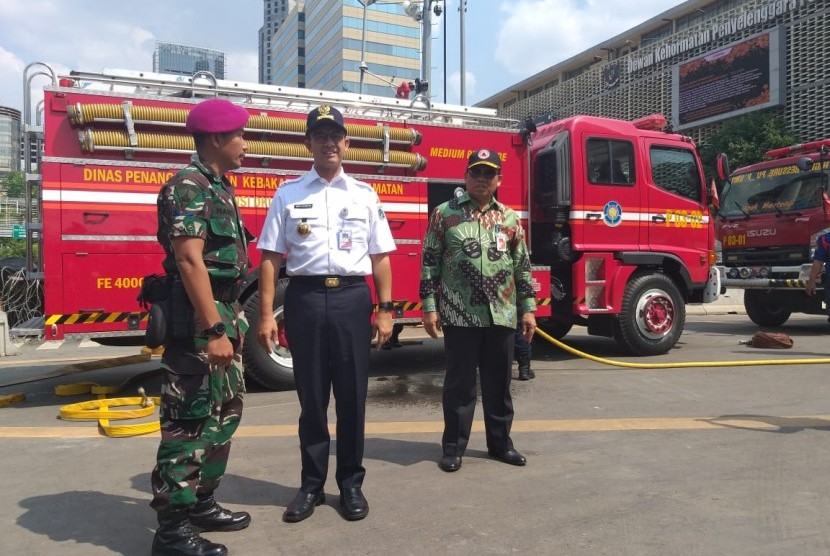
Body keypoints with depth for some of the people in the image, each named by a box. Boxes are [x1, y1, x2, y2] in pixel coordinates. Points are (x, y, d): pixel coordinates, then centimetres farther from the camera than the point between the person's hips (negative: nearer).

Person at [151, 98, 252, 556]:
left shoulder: (219, 188, 16)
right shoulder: (188, 187, -13)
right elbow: (190, 261, -22)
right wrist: (212, 330, -26)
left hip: (223, 312, 10)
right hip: (198, 318, -10)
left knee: (224, 413, 17)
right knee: (189, 422, -3)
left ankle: (201, 503, 30)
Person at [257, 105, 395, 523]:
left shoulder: (365, 195, 10)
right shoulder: (288, 194, 7)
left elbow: (380, 257, 9)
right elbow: (271, 258, 3)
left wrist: (385, 310, 2)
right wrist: (266, 315, -4)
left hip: (352, 299, 1)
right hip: (305, 299, 0)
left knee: (352, 396, 7)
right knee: (311, 397, 8)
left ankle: (351, 483, 22)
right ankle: (311, 484, 23)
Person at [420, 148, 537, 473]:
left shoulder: (509, 218, 9)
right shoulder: (444, 214, 1)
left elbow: (522, 267, 12)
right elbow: (429, 262, 0)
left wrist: (528, 309, 7)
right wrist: (429, 307, -5)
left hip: (501, 316, 3)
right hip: (459, 316, -3)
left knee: (499, 383, 12)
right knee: (459, 383, 5)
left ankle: (500, 442, 27)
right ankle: (453, 446, 19)